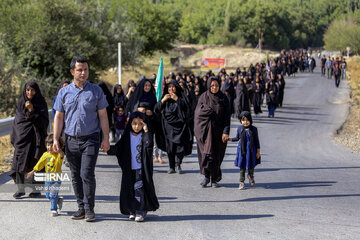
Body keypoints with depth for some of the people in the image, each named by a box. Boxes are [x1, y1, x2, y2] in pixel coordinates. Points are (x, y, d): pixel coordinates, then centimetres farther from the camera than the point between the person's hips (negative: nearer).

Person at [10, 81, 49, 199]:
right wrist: (15, 138, 10)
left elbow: (43, 120, -9)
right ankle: (20, 189, 4)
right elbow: (17, 120, 14)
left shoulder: (41, 103, 0)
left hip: (35, 137, -3)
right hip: (22, 136, 3)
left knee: (34, 162, -2)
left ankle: (36, 189, 7)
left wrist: (32, 110, -20)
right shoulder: (20, 103, 11)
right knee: (19, 160, -3)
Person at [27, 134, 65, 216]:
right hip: (48, 178, 5)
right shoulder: (45, 155, 1)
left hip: (56, 178, -5)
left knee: (53, 195, -10)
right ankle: (59, 200, 36)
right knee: (48, 195, 12)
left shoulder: (58, 155, -13)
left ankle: (54, 209, 3)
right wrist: (32, 172, 16)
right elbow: (39, 165, 11)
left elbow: (61, 156, -39)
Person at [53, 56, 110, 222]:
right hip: (71, 140, 3)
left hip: (90, 139, -3)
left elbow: (103, 116, 4)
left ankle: (89, 209, 0)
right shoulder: (64, 92, 8)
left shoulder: (96, 91, 4)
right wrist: (55, 139, 3)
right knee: (75, 176, 6)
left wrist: (106, 139, -2)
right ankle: (81, 208, 16)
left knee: (87, 174, -10)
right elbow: (59, 117, 10)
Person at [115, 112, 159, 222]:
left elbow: (149, 145, -24)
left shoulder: (143, 136, -4)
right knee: (129, 189, 7)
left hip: (140, 169, -4)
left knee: (139, 189, -9)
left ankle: (140, 211, -4)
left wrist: (146, 131, -25)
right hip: (129, 169, 4)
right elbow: (120, 149, 10)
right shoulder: (127, 136, 5)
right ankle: (132, 211, 18)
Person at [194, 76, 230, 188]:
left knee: (217, 155, 2)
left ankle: (214, 179, 12)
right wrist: (197, 130, -2)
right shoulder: (203, 97, 3)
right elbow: (197, 113, 5)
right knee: (206, 153, -8)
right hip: (205, 129, 0)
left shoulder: (223, 99, 2)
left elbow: (227, 116, 0)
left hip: (218, 131, 0)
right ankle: (206, 176, 4)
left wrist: (226, 132, -9)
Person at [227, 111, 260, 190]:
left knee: (251, 166, 12)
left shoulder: (253, 129, -6)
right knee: (242, 166, 2)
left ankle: (250, 176, 42)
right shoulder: (240, 128, -1)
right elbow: (237, 138, 13)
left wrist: (258, 151, 0)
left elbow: (257, 140, 0)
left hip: (251, 150, -1)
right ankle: (242, 182, 10)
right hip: (242, 150, 1)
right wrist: (230, 139, -4)